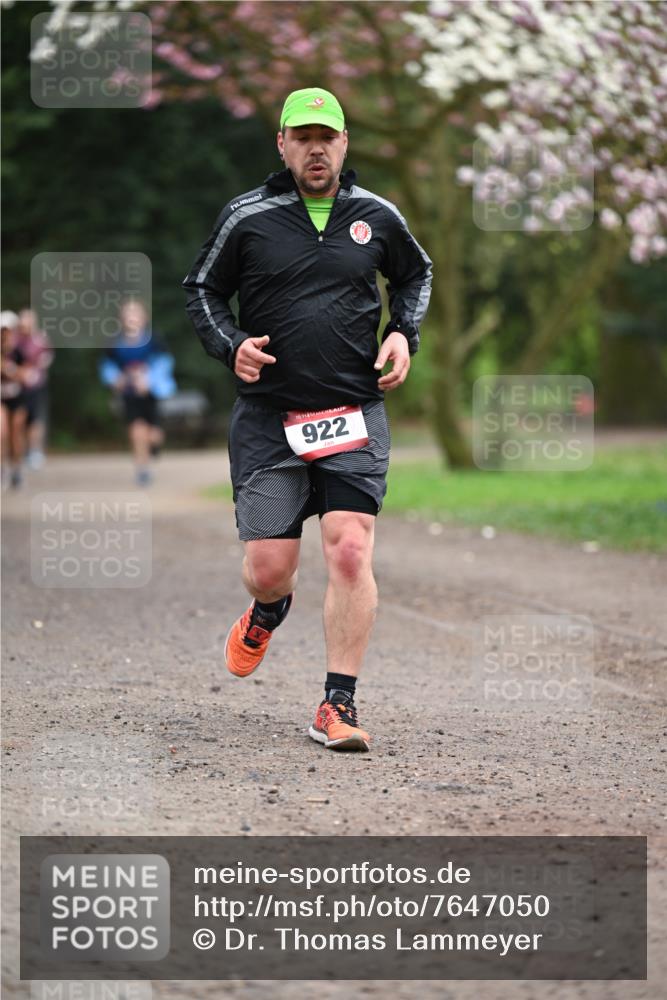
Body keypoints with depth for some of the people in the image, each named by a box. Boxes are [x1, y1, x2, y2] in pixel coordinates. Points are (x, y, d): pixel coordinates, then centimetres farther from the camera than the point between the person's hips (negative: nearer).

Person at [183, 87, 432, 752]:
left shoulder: (376, 217, 7)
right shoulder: (247, 217, 2)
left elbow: (416, 275, 26)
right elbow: (202, 290, 12)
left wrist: (403, 333, 8)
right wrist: (231, 345, -6)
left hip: (355, 415, 0)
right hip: (267, 416, 0)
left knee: (350, 552, -14)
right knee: (267, 567, -1)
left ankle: (337, 707, -7)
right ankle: (269, 612, 39)